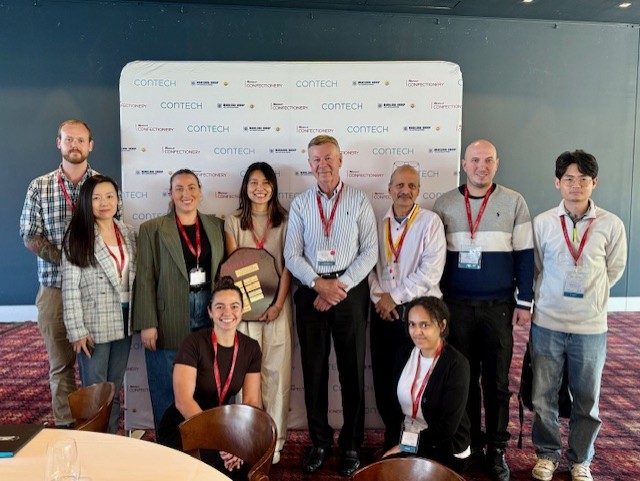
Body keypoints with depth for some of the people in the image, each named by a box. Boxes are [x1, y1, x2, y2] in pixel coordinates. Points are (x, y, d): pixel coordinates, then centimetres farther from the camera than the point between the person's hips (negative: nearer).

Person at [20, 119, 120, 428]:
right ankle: (65, 427, 20)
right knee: (60, 363, 8)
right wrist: (64, 258, -13)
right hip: (55, 288, 1)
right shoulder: (39, 187, 7)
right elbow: (29, 235, 2)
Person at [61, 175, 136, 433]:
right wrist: (77, 330, -14)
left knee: (115, 388, 15)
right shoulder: (77, 236, -6)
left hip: (123, 320, 5)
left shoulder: (129, 233, 8)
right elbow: (70, 286, -10)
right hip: (94, 324, -4)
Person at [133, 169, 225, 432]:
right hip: (169, 324, -3)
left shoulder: (216, 226, 9)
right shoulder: (152, 229, -1)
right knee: (166, 393, 7)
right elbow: (145, 279, -4)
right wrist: (147, 323, -10)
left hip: (209, 319, 3)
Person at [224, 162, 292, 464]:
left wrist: (278, 304, -9)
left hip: (277, 305, 0)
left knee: (277, 372, 2)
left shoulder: (284, 221, 6)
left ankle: (274, 440, 13)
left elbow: (287, 266, 2)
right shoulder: (233, 222, 7)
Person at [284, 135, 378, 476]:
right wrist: (319, 284, -12)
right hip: (310, 292, 2)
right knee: (314, 370, 9)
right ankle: (319, 442, 26)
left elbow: (370, 252, -4)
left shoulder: (359, 201, 1)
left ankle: (351, 444, 23)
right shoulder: (300, 204, 6)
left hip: (350, 291, -1)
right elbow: (292, 256, 2)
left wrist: (340, 285, -12)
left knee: (352, 370, 7)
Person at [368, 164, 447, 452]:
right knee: (383, 379, 10)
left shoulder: (431, 223, -5)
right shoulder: (378, 223, 8)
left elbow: (430, 272, -13)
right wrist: (378, 297, -8)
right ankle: (392, 437, 30)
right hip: (382, 310, 4)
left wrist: (395, 297, -12)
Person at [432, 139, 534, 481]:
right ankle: (469, 443, 25)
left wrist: (524, 302, -1)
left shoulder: (514, 202, 2)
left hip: (499, 306, -1)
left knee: (497, 380, 7)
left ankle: (497, 450, 22)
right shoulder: (444, 204, 4)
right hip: (456, 305, 1)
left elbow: (524, 255, 2)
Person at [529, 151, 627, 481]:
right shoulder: (542, 223, -3)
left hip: (591, 327, 0)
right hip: (547, 323, 1)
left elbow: (614, 270, 10)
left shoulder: (611, 225, -4)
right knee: (543, 395, 10)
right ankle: (547, 454, 31)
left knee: (587, 400, 12)